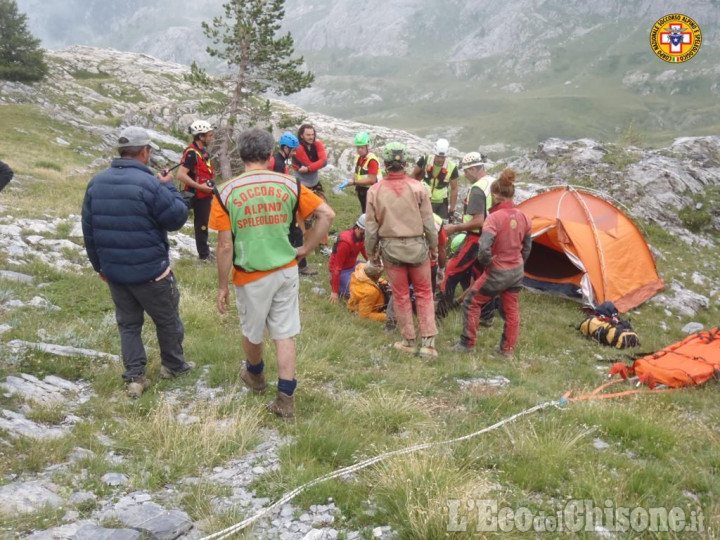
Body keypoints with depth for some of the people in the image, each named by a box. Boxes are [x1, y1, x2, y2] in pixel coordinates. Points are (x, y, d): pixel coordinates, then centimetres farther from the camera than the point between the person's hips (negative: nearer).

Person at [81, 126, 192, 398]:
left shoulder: (96, 182, 2)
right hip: (150, 271, -5)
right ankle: (173, 365, 31)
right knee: (167, 320, 15)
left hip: (114, 271, 6)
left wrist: (99, 264, 18)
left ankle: (134, 377, 16)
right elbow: (177, 218, -12)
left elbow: (88, 230, 8)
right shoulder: (149, 183, -20)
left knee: (128, 323, 17)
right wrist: (169, 187, 1)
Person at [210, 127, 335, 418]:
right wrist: (304, 249, 2)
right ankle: (286, 399, 11)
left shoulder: (226, 192, -12)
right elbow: (327, 214, -5)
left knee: (252, 333, 21)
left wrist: (223, 286, -2)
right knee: (285, 334, 10)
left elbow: (225, 247, -12)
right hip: (286, 272, 2)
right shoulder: (288, 185, -4)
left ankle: (255, 376, 47)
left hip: (251, 277, -2)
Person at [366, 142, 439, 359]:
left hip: (390, 247, 0)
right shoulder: (418, 188, -10)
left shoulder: (375, 191, -8)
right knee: (424, 293, 13)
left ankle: (409, 341, 23)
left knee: (400, 295, 14)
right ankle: (428, 342, 10)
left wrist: (371, 252, 11)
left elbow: (370, 226, -2)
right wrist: (434, 246, 10)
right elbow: (429, 222, -5)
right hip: (416, 245, 0)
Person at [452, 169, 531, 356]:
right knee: (512, 309, 17)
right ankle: (507, 348, 27)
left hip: (498, 272, -7)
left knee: (471, 302, 11)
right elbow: (527, 246, 10)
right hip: (517, 271, 7)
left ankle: (467, 343, 17)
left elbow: (484, 248, -32)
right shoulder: (522, 216, -1)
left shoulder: (494, 218, -24)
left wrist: (487, 262, -12)